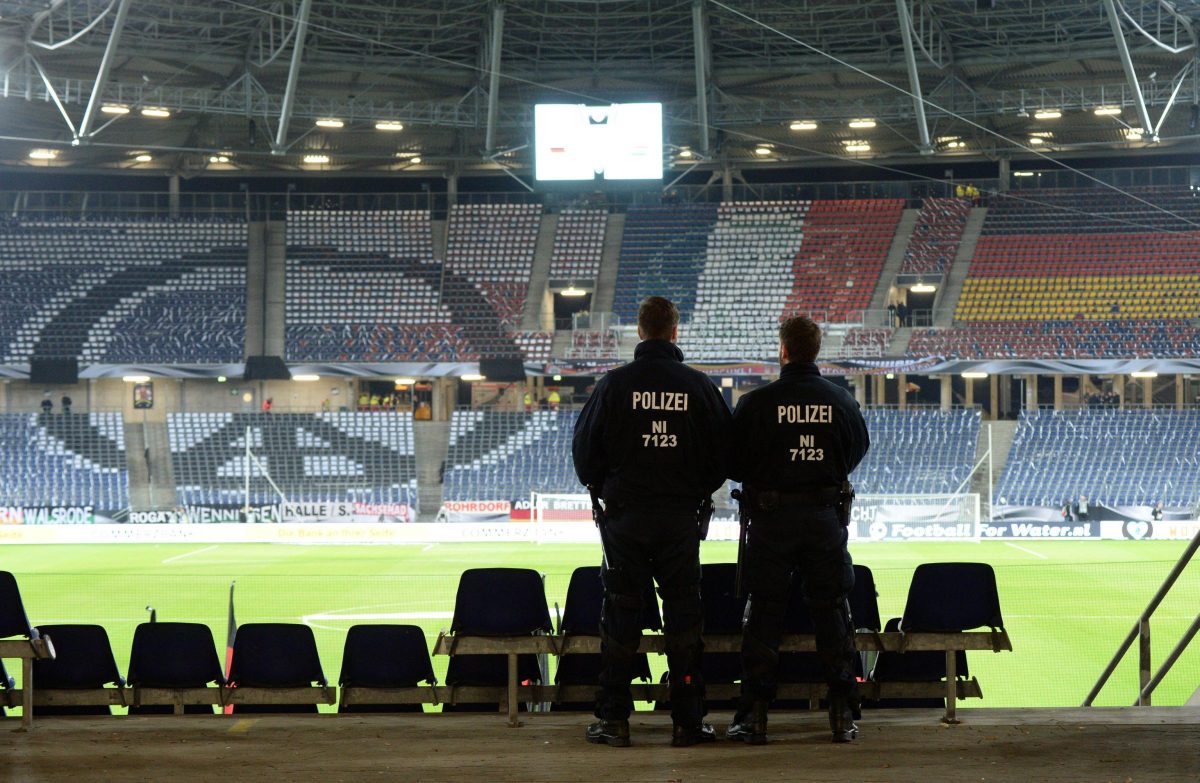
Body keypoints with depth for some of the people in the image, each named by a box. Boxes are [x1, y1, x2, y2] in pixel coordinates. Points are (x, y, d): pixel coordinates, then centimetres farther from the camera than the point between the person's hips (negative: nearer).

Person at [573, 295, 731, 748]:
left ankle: (614, 719, 7)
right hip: (682, 516, 1)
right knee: (683, 614, 6)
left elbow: (584, 448, 0)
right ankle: (688, 721, 7)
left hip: (625, 514, -1)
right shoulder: (699, 387, -1)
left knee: (620, 614, 5)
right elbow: (723, 452, 4)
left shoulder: (615, 384, -5)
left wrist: (603, 489, 16)